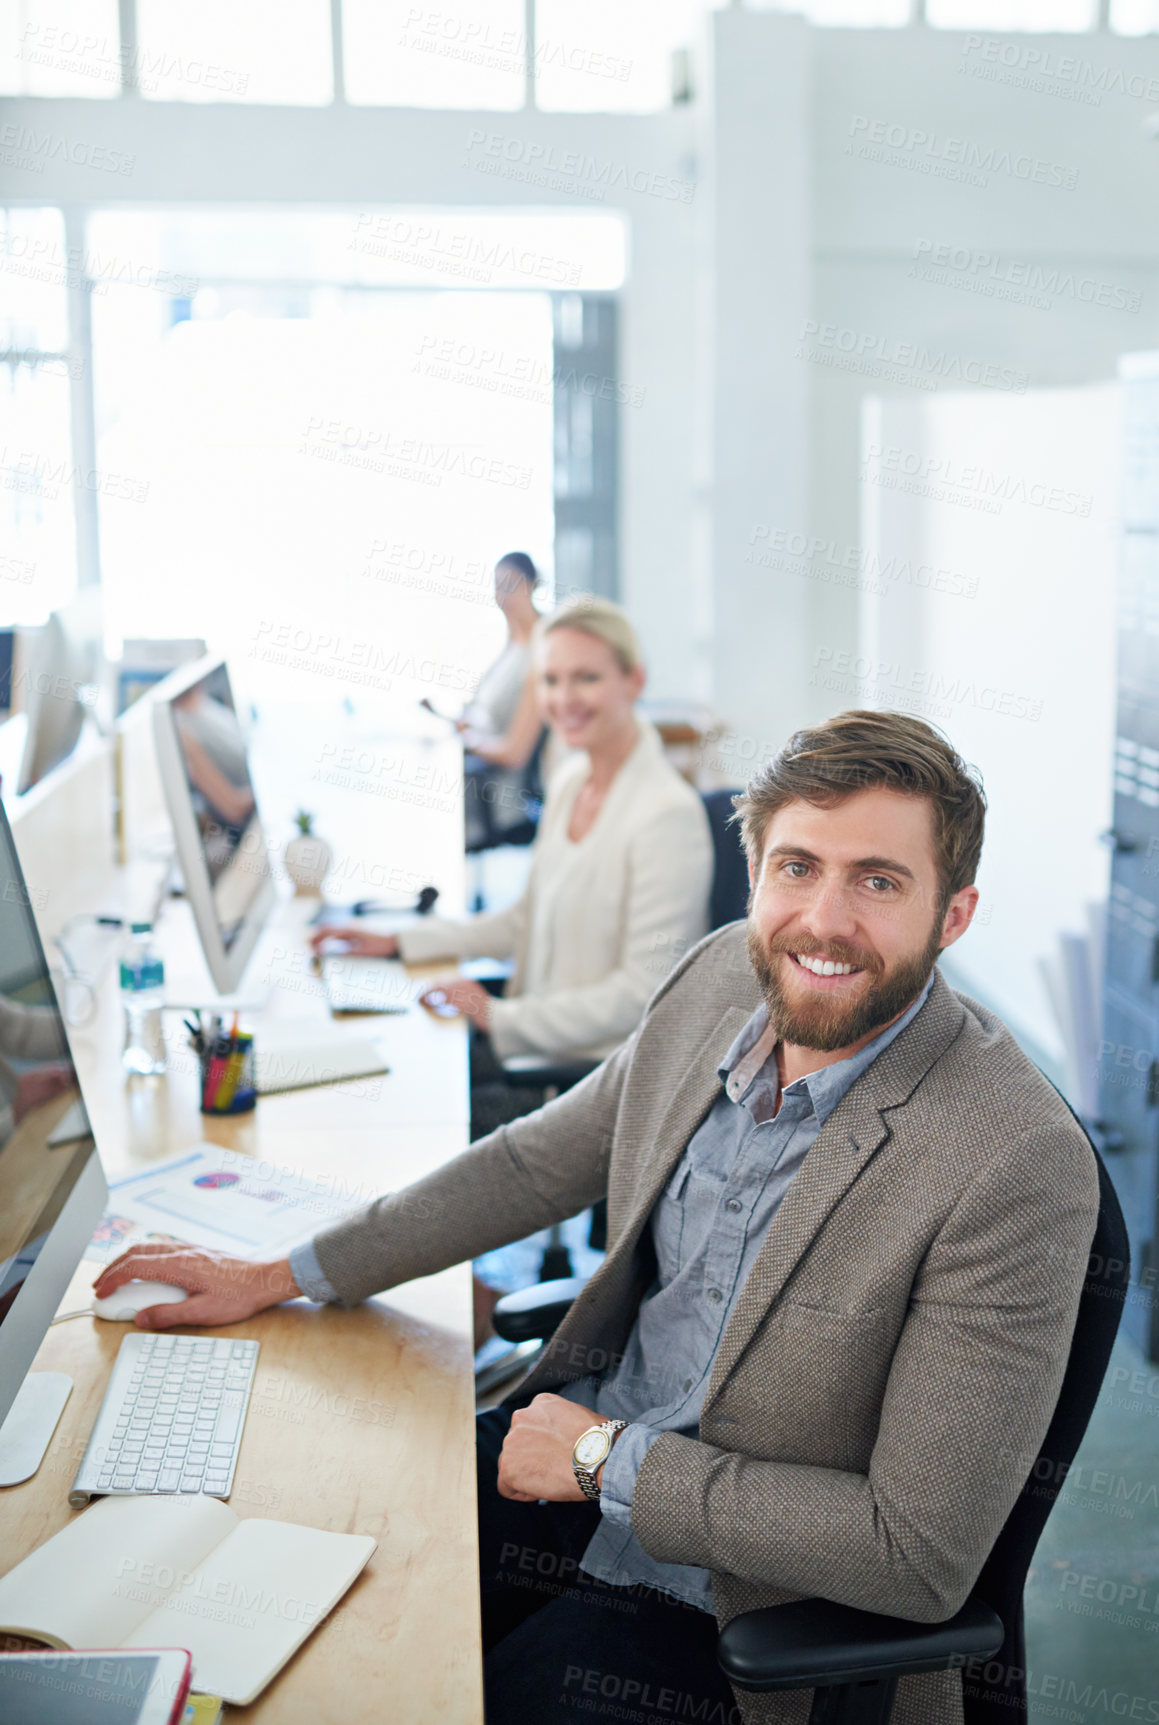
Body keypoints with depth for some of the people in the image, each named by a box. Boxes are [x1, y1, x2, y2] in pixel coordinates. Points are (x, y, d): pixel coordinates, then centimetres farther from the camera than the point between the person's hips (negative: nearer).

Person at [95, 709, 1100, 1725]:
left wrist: (612, 1462, -19)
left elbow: (924, 1557, -24)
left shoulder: (1020, 1167, -28)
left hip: (738, 1594, -6)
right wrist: (279, 1280, 9)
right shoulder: (723, 980, -7)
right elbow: (536, 1163, 8)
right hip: (594, 1444, 6)